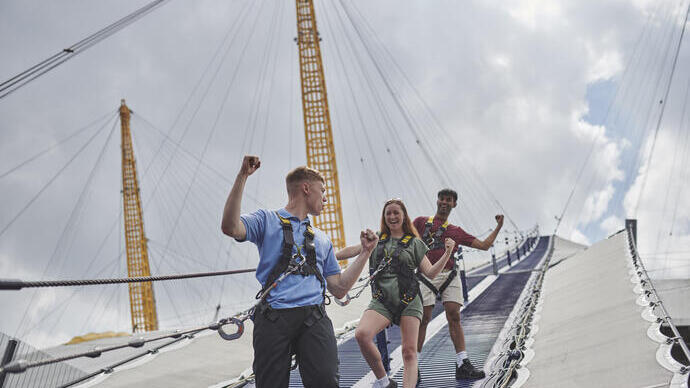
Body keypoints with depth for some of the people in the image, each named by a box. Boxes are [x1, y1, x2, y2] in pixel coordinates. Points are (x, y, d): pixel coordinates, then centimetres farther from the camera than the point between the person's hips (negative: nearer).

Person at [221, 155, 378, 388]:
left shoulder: (322, 239, 29)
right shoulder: (267, 220, 14)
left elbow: (339, 289, 24)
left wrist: (365, 253, 18)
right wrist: (242, 177, -11)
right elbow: (230, 227, -7)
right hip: (274, 318, -3)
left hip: (314, 319, 3)